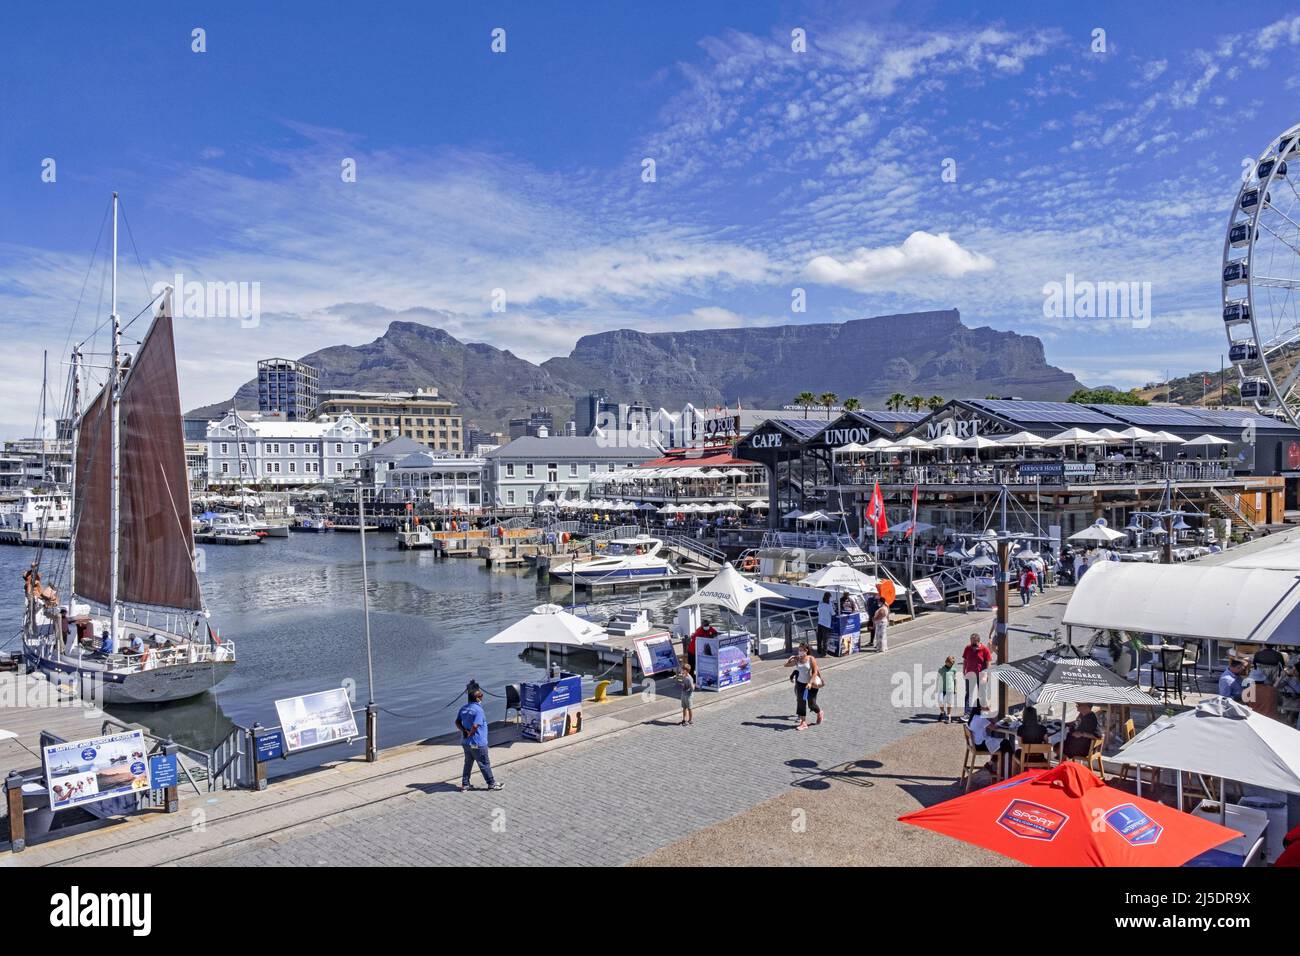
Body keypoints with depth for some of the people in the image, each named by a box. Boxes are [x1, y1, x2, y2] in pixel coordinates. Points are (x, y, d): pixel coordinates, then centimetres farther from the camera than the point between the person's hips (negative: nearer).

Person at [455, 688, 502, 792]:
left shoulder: (463, 708, 3)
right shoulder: (478, 710, -22)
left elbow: (457, 722, 4)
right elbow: (475, 726, -28)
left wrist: (464, 731, -7)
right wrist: (470, 734, -11)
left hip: (465, 742, 7)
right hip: (478, 743, -7)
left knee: (468, 763, 19)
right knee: (484, 764, 6)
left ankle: (464, 784, 25)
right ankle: (491, 784, 18)